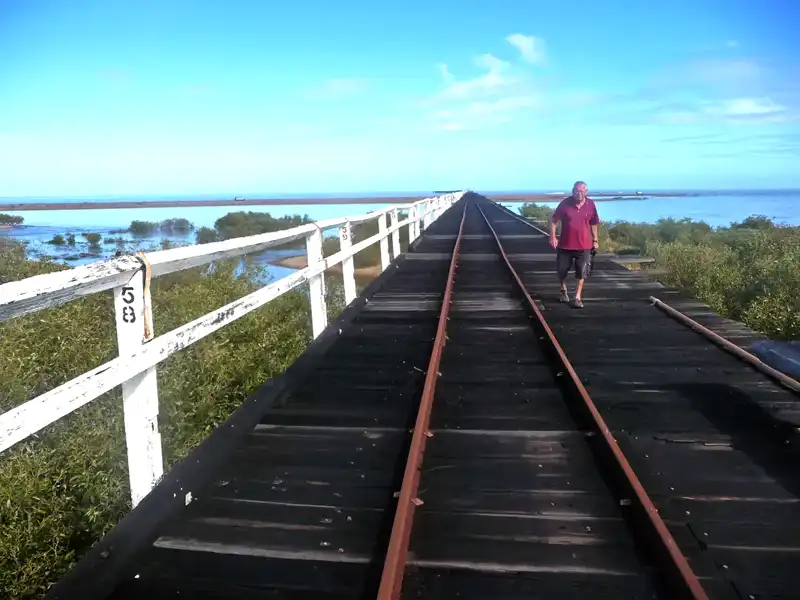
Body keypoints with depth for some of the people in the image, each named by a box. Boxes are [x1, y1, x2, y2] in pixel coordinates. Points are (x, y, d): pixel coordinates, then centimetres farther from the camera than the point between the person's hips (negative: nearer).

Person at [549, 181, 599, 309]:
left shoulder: (591, 205, -4)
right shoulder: (565, 203, -8)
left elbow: (593, 224, 8)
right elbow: (553, 220, -2)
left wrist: (595, 240, 9)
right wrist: (552, 237, -9)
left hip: (583, 246, 0)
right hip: (565, 245, 0)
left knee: (581, 273, 2)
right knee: (561, 270, 11)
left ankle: (577, 297, 12)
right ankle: (564, 291, 37)